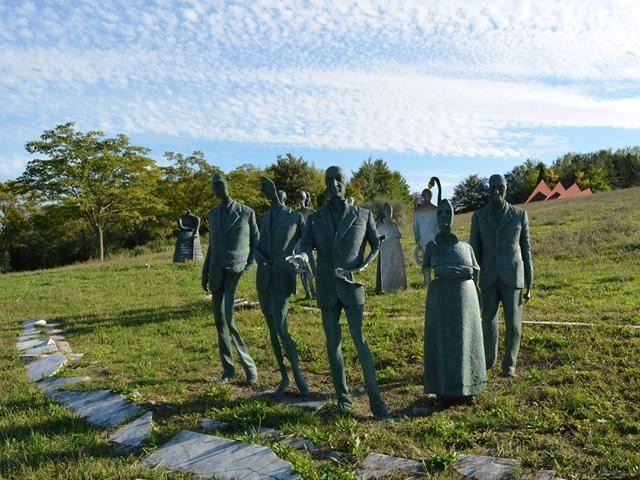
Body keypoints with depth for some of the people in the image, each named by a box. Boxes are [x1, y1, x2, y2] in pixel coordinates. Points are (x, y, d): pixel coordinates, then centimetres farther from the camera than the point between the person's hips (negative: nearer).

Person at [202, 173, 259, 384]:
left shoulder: (246, 212, 0)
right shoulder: (213, 214, 14)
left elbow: (257, 243, 6)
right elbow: (211, 245, 18)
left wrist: (249, 265, -7)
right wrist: (205, 273, 14)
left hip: (235, 271, -5)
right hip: (216, 272, 6)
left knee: (229, 320, -15)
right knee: (219, 321, 7)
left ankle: (249, 365, -1)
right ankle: (227, 367, 19)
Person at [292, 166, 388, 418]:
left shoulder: (363, 215, 5)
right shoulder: (315, 218, 8)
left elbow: (377, 245, 12)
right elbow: (307, 246, -1)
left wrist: (363, 266, -6)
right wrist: (301, 256, -25)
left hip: (352, 285, -2)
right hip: (327, 288, 3)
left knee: (360, 341, -9)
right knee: (333, 343, 8)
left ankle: (375, 399, -1)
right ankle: (343, 396, 20)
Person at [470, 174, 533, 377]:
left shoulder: (520, 215, 2)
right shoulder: (479, 216, 4)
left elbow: (526, 249, 4)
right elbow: (474, 251, 5)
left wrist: (528, 284, 2)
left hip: (512, 277, -1)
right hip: (489, 279, 1)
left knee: (513, 321, 1)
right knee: (488, 319, 6)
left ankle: (509, 365, 15)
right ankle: (489, 358, 28)